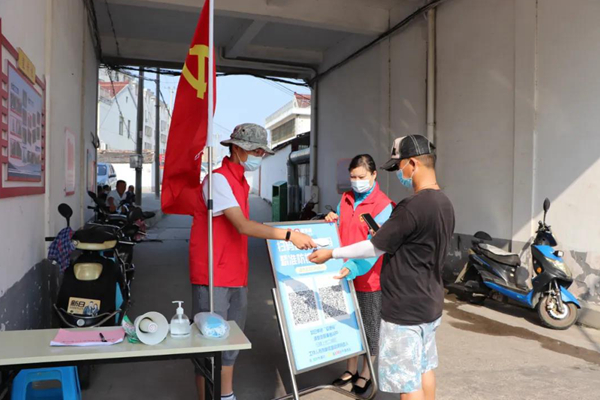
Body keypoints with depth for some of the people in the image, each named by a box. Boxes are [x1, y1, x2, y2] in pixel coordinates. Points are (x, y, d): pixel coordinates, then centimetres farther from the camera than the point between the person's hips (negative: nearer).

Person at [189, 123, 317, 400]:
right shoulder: (218, 179, -14)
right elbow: (243, 226, -23)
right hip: (212, 277, -9)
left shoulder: (241, 182, 15)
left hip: (236, 276, 9)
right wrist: (288, 235, -25)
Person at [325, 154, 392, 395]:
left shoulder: (383, 205, -14)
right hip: (344, 276, 6)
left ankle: (366, 374, 29)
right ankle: (351, 370, 36)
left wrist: (354, 268, -31)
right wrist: (332, 221, -6)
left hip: (369, 278, -6)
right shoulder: (346, 199, 6)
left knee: (370, 328, 11)